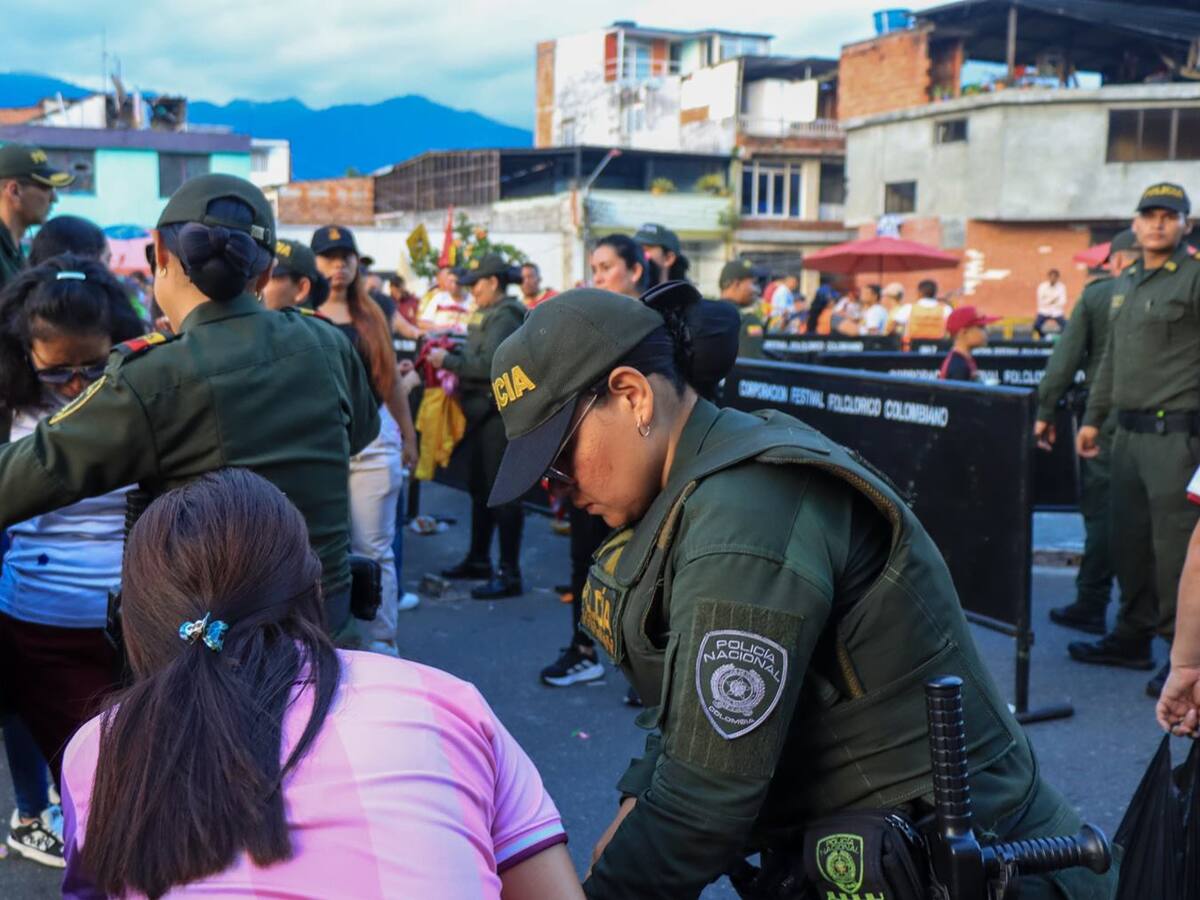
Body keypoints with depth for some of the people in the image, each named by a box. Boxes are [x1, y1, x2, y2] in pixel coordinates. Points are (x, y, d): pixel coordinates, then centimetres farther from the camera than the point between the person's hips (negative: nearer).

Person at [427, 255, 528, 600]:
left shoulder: (505, 316, -15)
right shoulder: (490, 314, 16)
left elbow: (489, 365, -24)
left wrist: (448, 360, -15)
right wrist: (452, 356, 2)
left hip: (501, 413, -10)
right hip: (484, 411, 11)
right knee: (480, 487, 18)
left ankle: (509, 574, -3)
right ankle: (478, 559, 31)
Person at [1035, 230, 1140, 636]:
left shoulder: (1096, 294, 0)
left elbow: (1066, 358, -3)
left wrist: (1045, 412, 1)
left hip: (1105, 416, -2)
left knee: (1100, 510, 4)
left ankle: (1090, 606, 6)